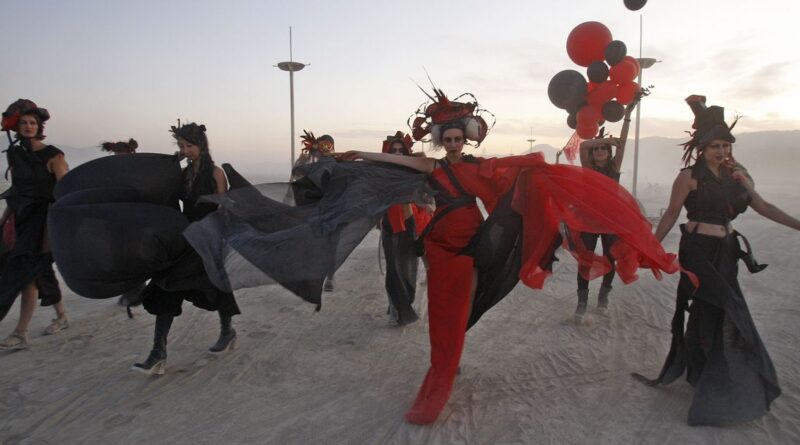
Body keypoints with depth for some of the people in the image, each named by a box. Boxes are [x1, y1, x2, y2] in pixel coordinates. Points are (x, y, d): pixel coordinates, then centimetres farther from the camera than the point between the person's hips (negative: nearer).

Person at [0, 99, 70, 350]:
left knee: (25, 273, -9)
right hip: (23, 218, 6)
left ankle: (20, 334, -4)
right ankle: (62, 317, 27)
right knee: (41, 271, 12)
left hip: (43, 219, -6)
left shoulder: (52, 155, -8)